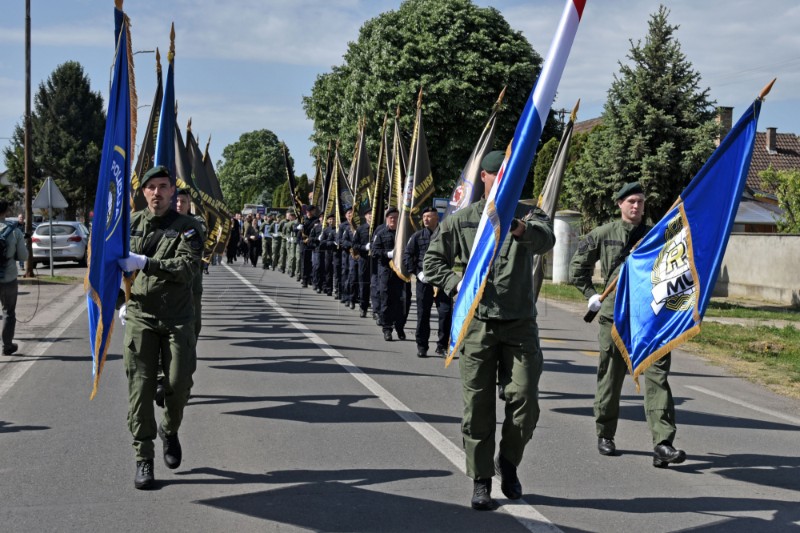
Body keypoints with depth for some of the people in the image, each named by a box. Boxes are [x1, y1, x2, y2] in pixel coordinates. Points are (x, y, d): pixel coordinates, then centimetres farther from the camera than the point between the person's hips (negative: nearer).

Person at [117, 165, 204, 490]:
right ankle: (143, 460, 5)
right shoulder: (131, 224, 8)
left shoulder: (187, 227, -2)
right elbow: (115, 263, 22)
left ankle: (169, 430, 30)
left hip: (177, 319, -1)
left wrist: (144, 263, -25)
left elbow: (188, 268, -18)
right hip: (139, 317, 2)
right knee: (140, 387, -2)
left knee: (179, 383, -2)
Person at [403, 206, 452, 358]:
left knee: (446, 312, -5)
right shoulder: (418, 236, 5)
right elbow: (407, 256, 4)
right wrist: (417, 272, -6)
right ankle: (422, 346, 14)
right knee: (423, 313, 5)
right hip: (424, 280, 0)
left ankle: (442, 346, 6)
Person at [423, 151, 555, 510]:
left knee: (525, 401, -4)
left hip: (520, 324, 0)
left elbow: (546, 239, -19)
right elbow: (432, 262, 11)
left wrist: (522, 230, -41)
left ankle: (508, 462, 23)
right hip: (477, 324, 0)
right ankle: (480, 481, 15)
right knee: (478, 406, 2)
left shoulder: (528, 215, 5)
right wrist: (456, 285, -7)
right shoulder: (461, 220, 6)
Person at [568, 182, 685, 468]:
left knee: (657, 375, -10)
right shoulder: (603, 235, 5)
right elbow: (577, 267, 15)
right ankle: (605, 435, 27)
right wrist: (591, 295, 7)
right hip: (614, 314, -1)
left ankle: (663, 444, -14)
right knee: (610, 377, 8)